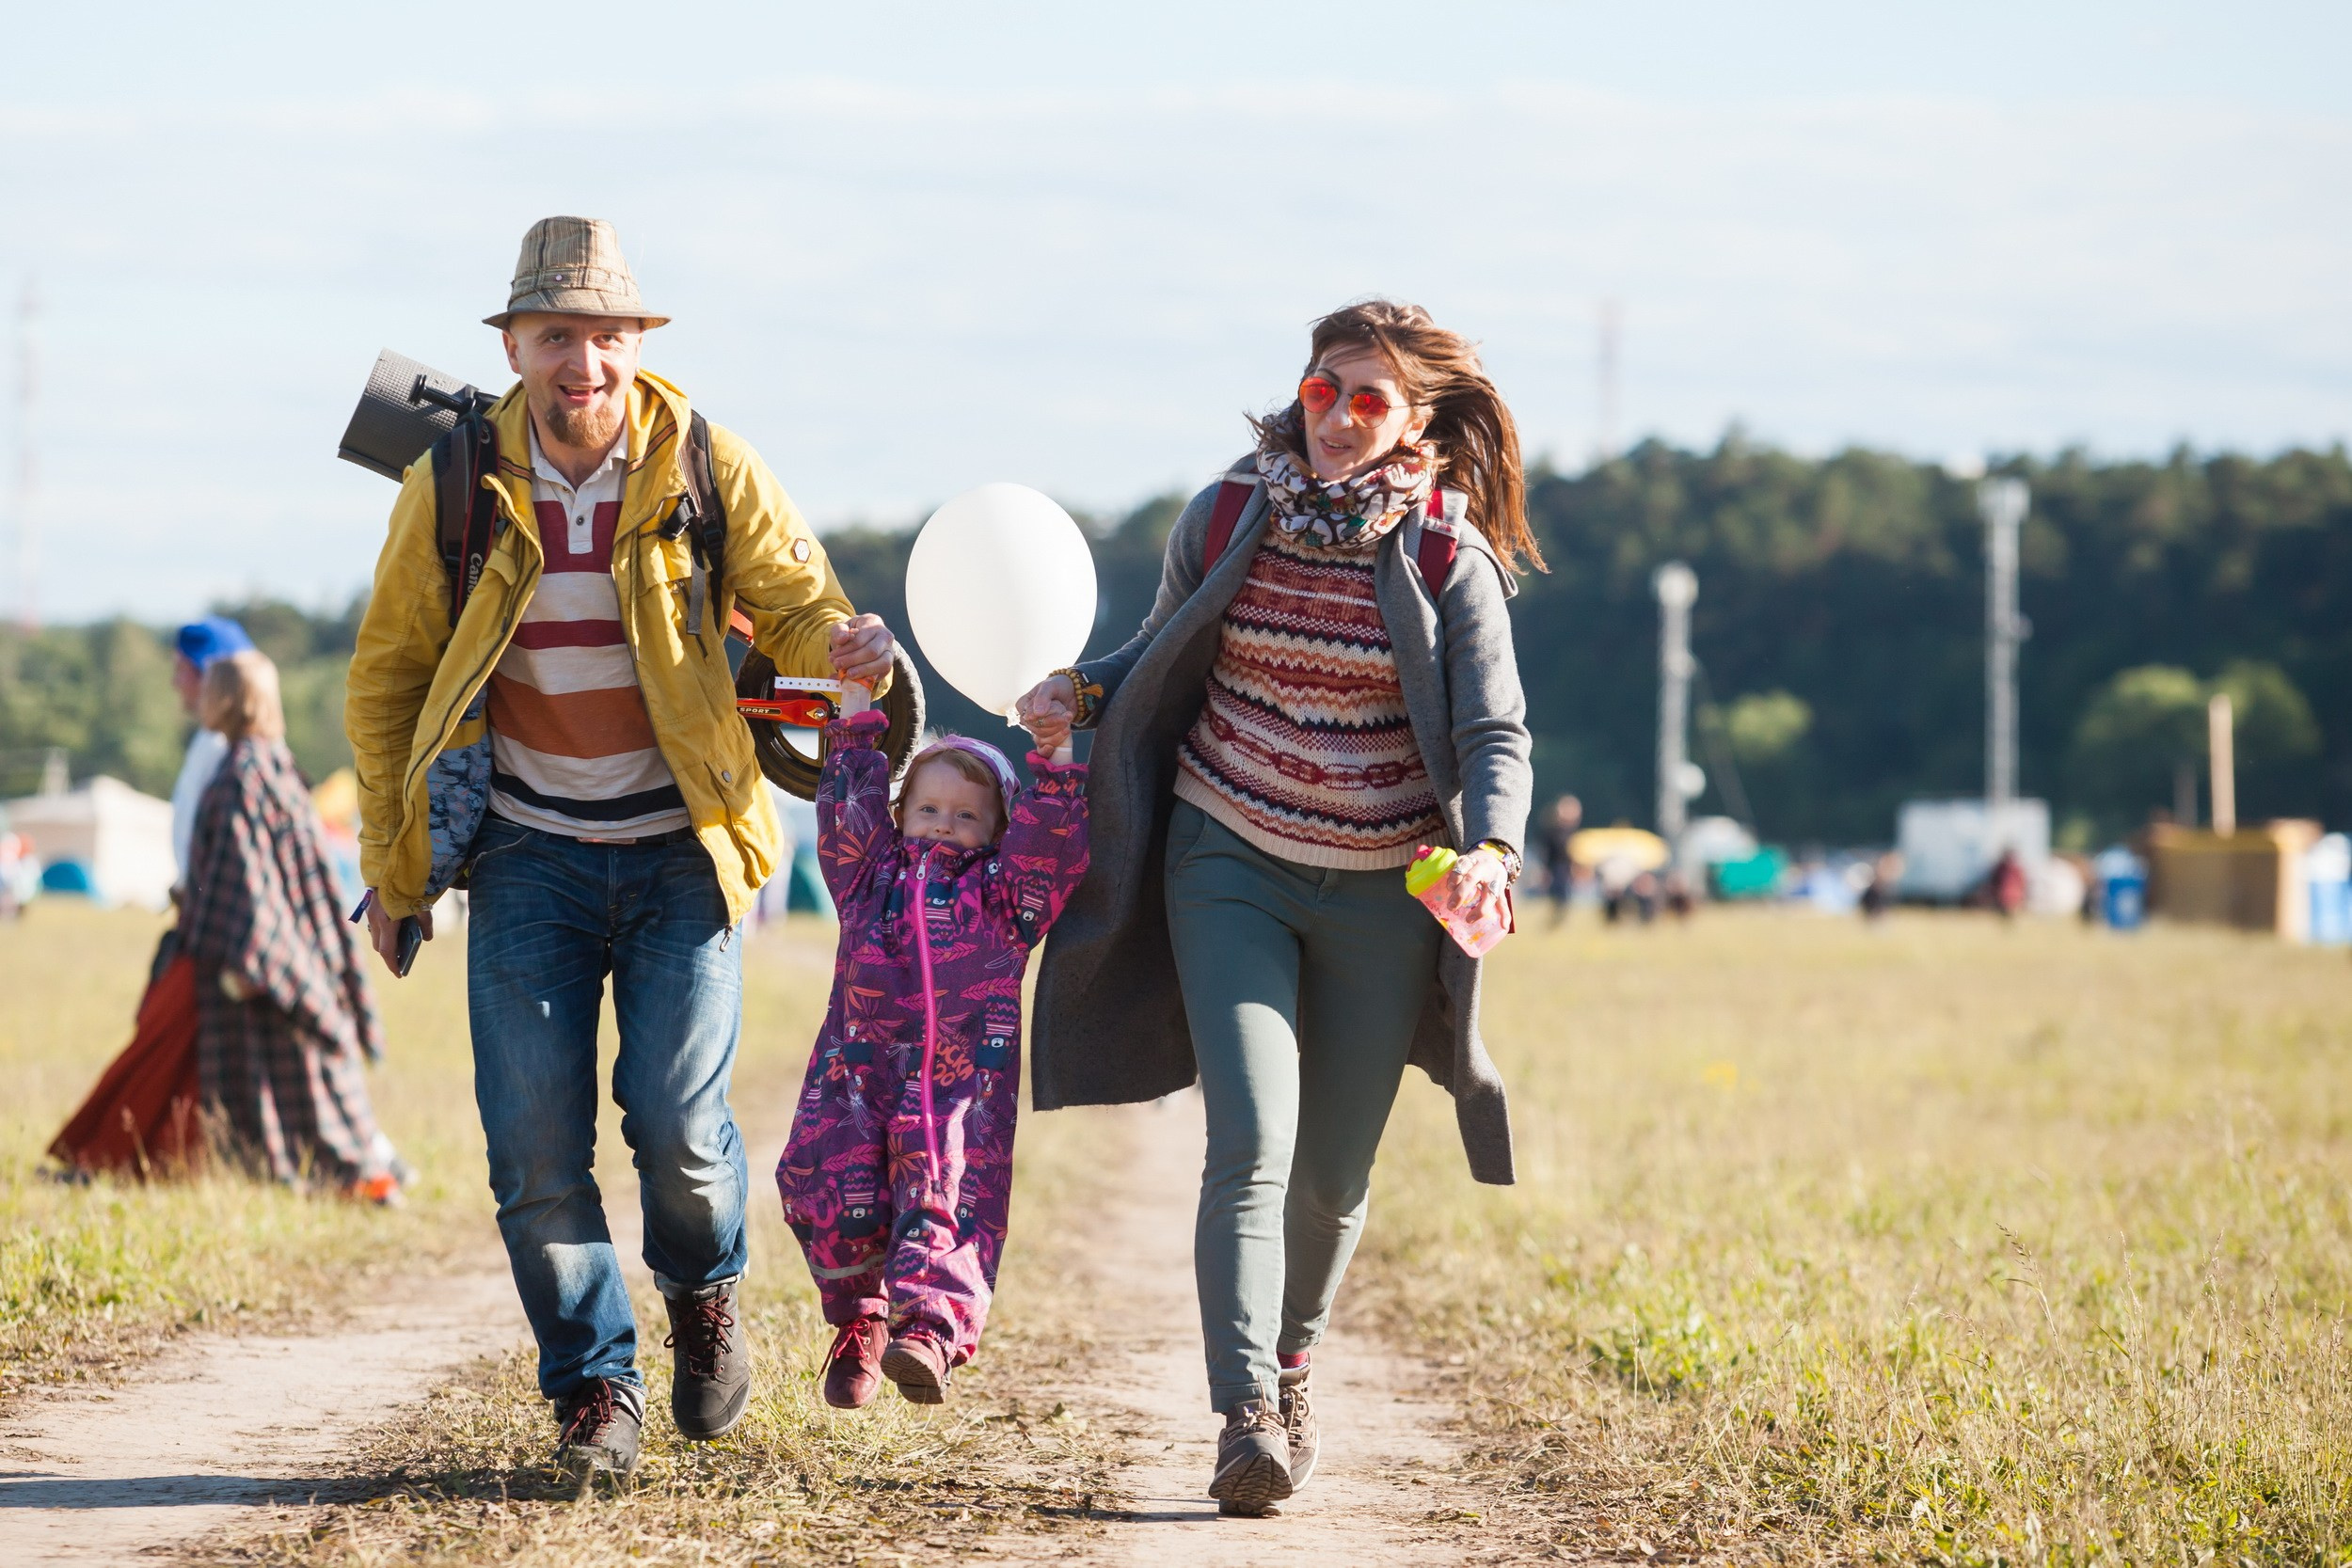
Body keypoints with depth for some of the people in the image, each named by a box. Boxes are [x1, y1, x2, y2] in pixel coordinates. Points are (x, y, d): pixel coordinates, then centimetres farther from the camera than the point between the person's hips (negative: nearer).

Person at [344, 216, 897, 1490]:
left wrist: (841, 645, -23)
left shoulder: (709, 472, -4)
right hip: (528, 850, 1)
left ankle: (703, 1291, 23)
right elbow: (386, 679, 8)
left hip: (680, 847, -1)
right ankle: (592, 1388, 12)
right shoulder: (450, 490, -2)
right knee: (534, 1138, -6)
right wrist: (390, 867, 6)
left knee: (675, 1118, -10)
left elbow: (794, 601, 2)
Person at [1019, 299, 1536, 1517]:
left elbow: (1496, 735, -9)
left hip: (1381, 890, 0)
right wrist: (1084, 688, -9)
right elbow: (1163, 654, 12)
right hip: (1229, 862, 0)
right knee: (1251, 1142, -17)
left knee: (1331, 1175, 9)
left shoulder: (1450, 559, -8)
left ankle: (1289, 1364, 38)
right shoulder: (1225, 520, -2)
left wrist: (1492, 848, -28)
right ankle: (1247, 1417, -23)